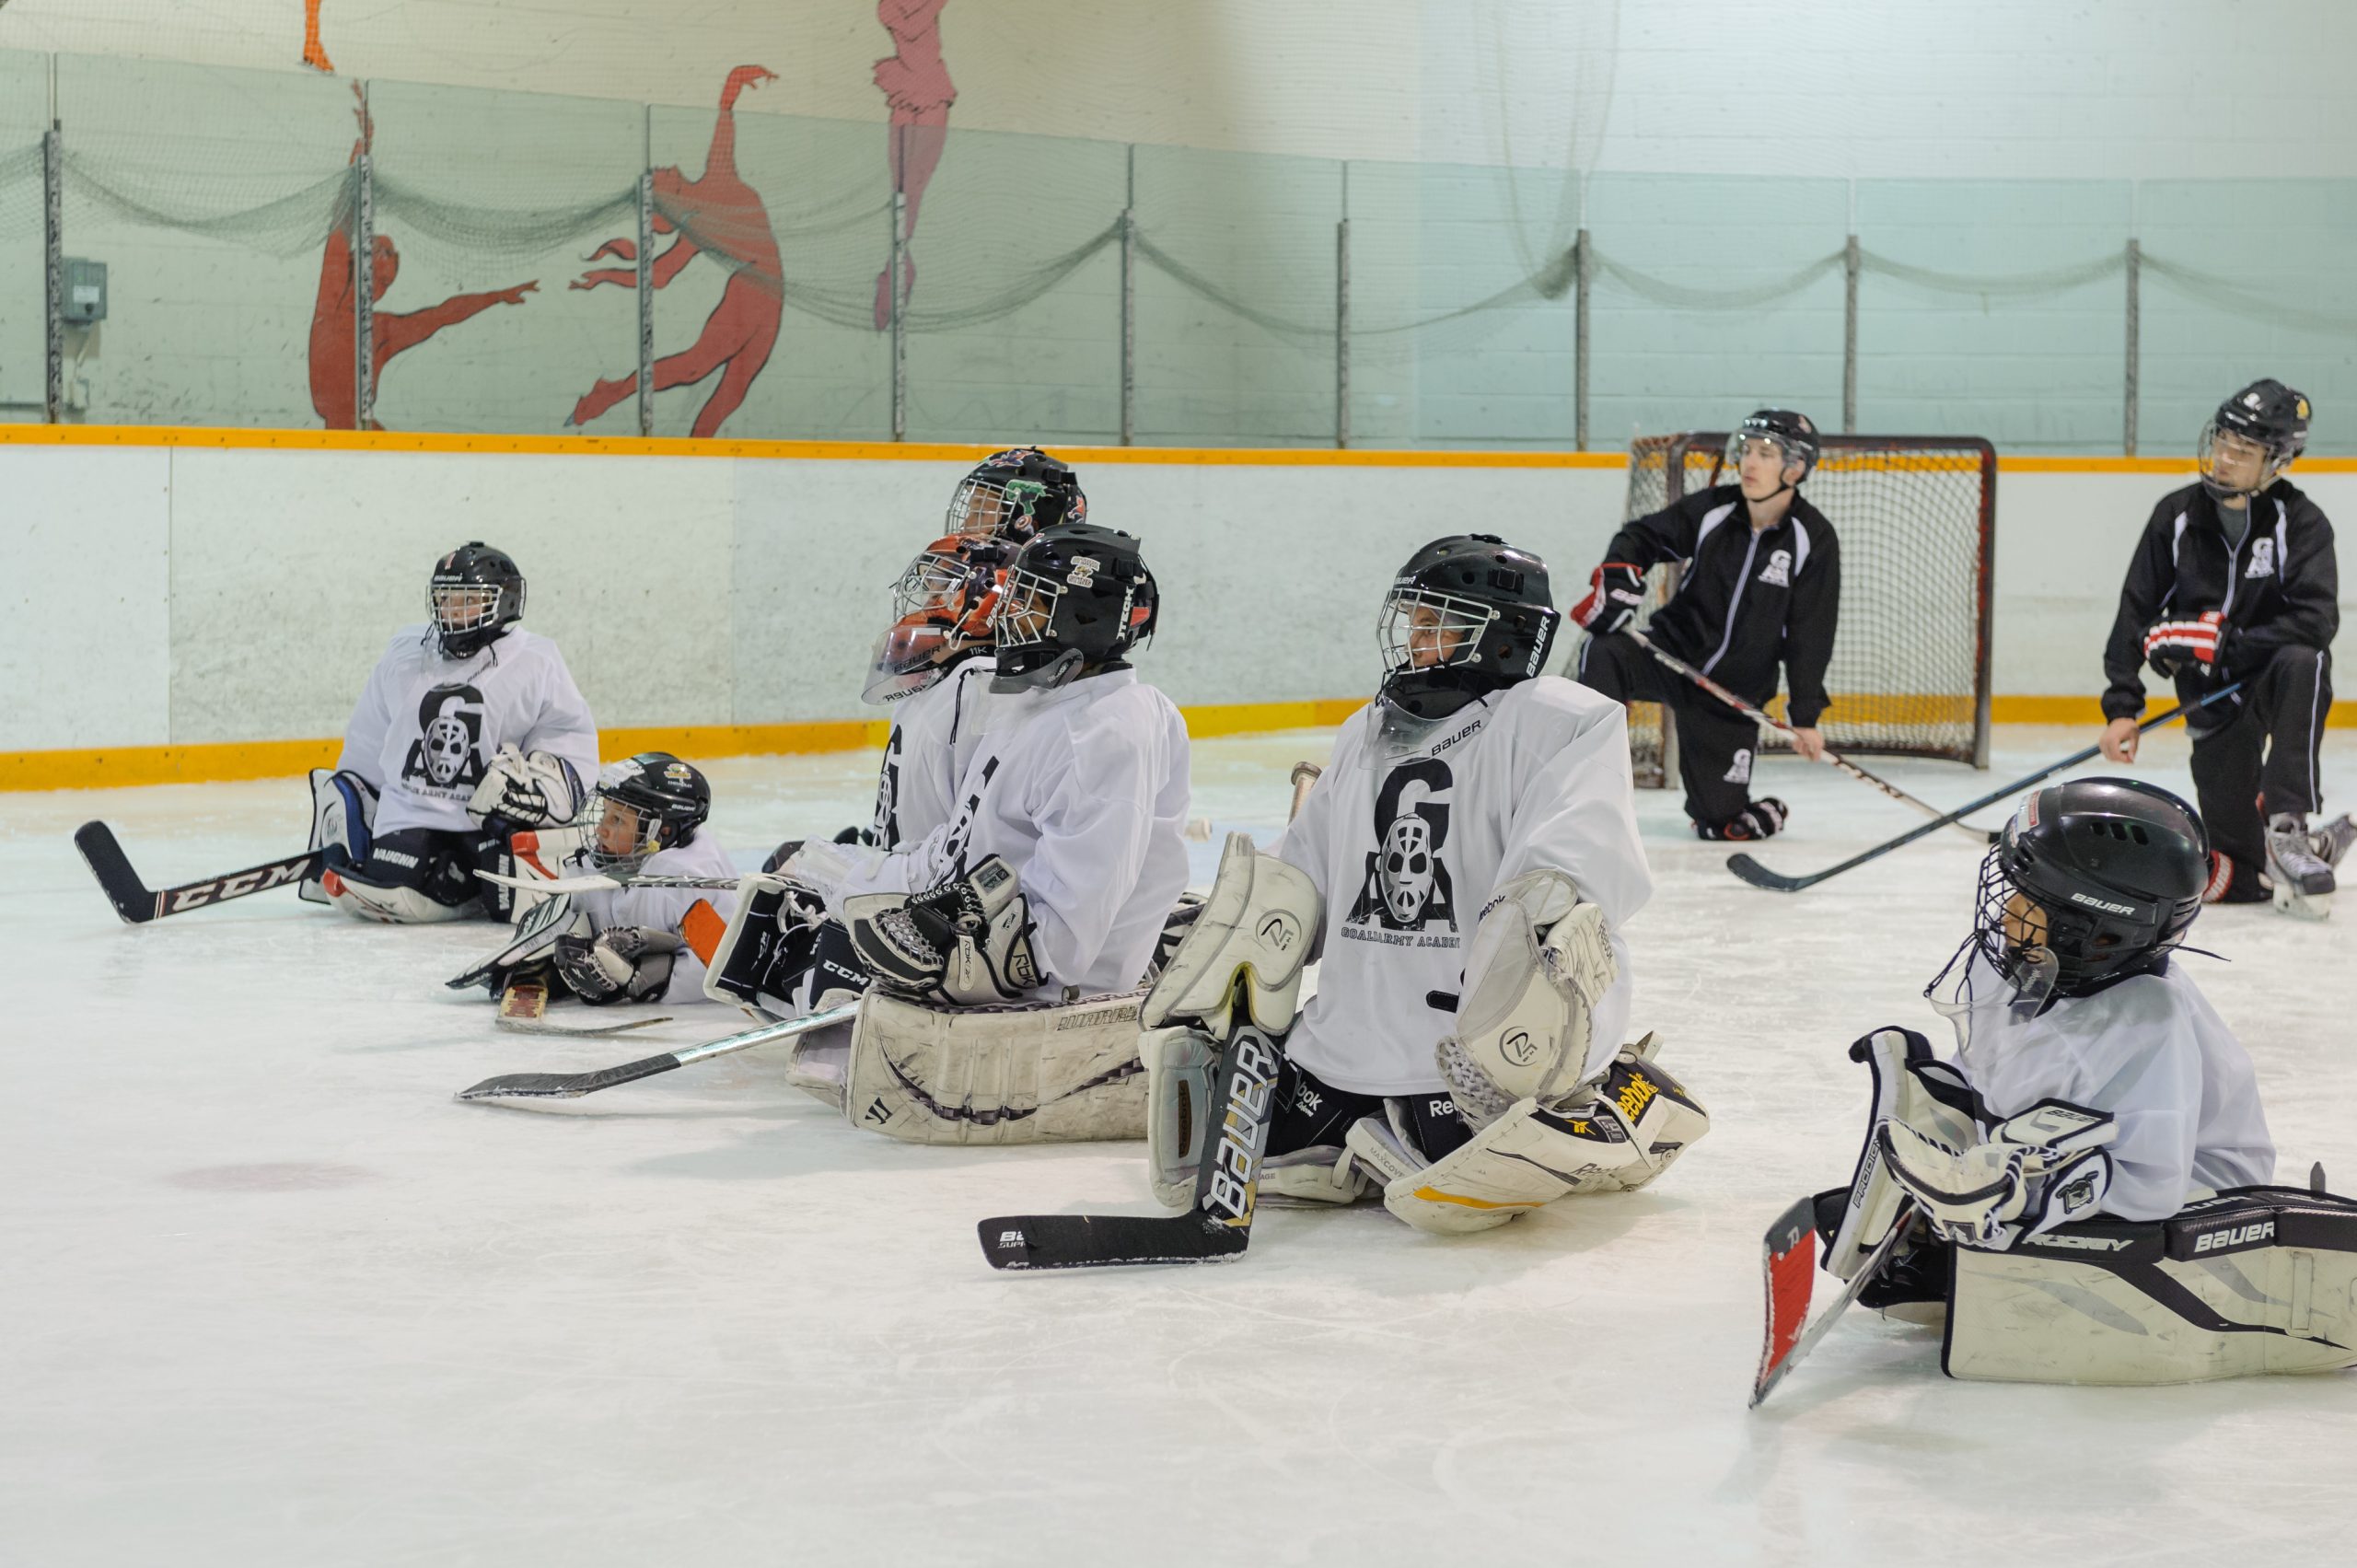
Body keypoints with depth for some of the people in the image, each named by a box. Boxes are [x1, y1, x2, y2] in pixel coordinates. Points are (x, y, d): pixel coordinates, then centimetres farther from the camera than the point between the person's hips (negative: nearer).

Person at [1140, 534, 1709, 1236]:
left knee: (1453, 1193, -22)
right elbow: (1290, 883, 19)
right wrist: (1202, 995, 14)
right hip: (1350, 1039, 7)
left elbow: (1570, 870, -22)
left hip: (1484, 1045, -6)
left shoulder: (1563, 722, -7)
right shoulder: (1365, 734, 17)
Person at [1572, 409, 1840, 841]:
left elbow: (1812, 634, -9)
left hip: (1735, 687, -1)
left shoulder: (1814, 540, -11)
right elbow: (1643, 535, 4)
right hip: (1673, 653, 1)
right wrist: (1618, 573, -19)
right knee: (1604, 654, -31)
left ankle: (1762, 815, 36)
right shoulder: (1712, 509, -7)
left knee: (1720, 820, 0)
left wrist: (1805, 715, -12)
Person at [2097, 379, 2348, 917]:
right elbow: (2136, 612, -2)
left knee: (2303, 664, -41)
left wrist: (2224, 644, -32)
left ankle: (2287, 833, -36)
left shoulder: (2301, 522, -12)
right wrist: (2122, 706, -10)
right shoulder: (2177, 516, -4)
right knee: (2244, 879, -4)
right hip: (2212, 698, 2)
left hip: (2276, 677, -2)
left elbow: (2316, 621, -25)